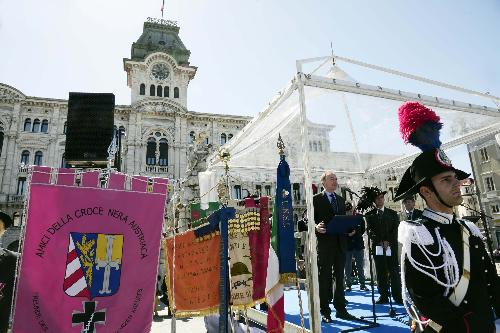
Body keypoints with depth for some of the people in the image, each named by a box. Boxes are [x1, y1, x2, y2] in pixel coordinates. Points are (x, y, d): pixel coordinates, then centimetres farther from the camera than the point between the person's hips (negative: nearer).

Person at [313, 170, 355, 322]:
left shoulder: (341, 200, 17)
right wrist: (316, 227, -26)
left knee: (340, 276, 13)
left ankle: (340, 309, 23)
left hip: (340, 243, 6)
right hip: (325, 243, -6)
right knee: (325, 277, 3)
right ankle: (325, 311, 12)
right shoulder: (316, 199, -2)